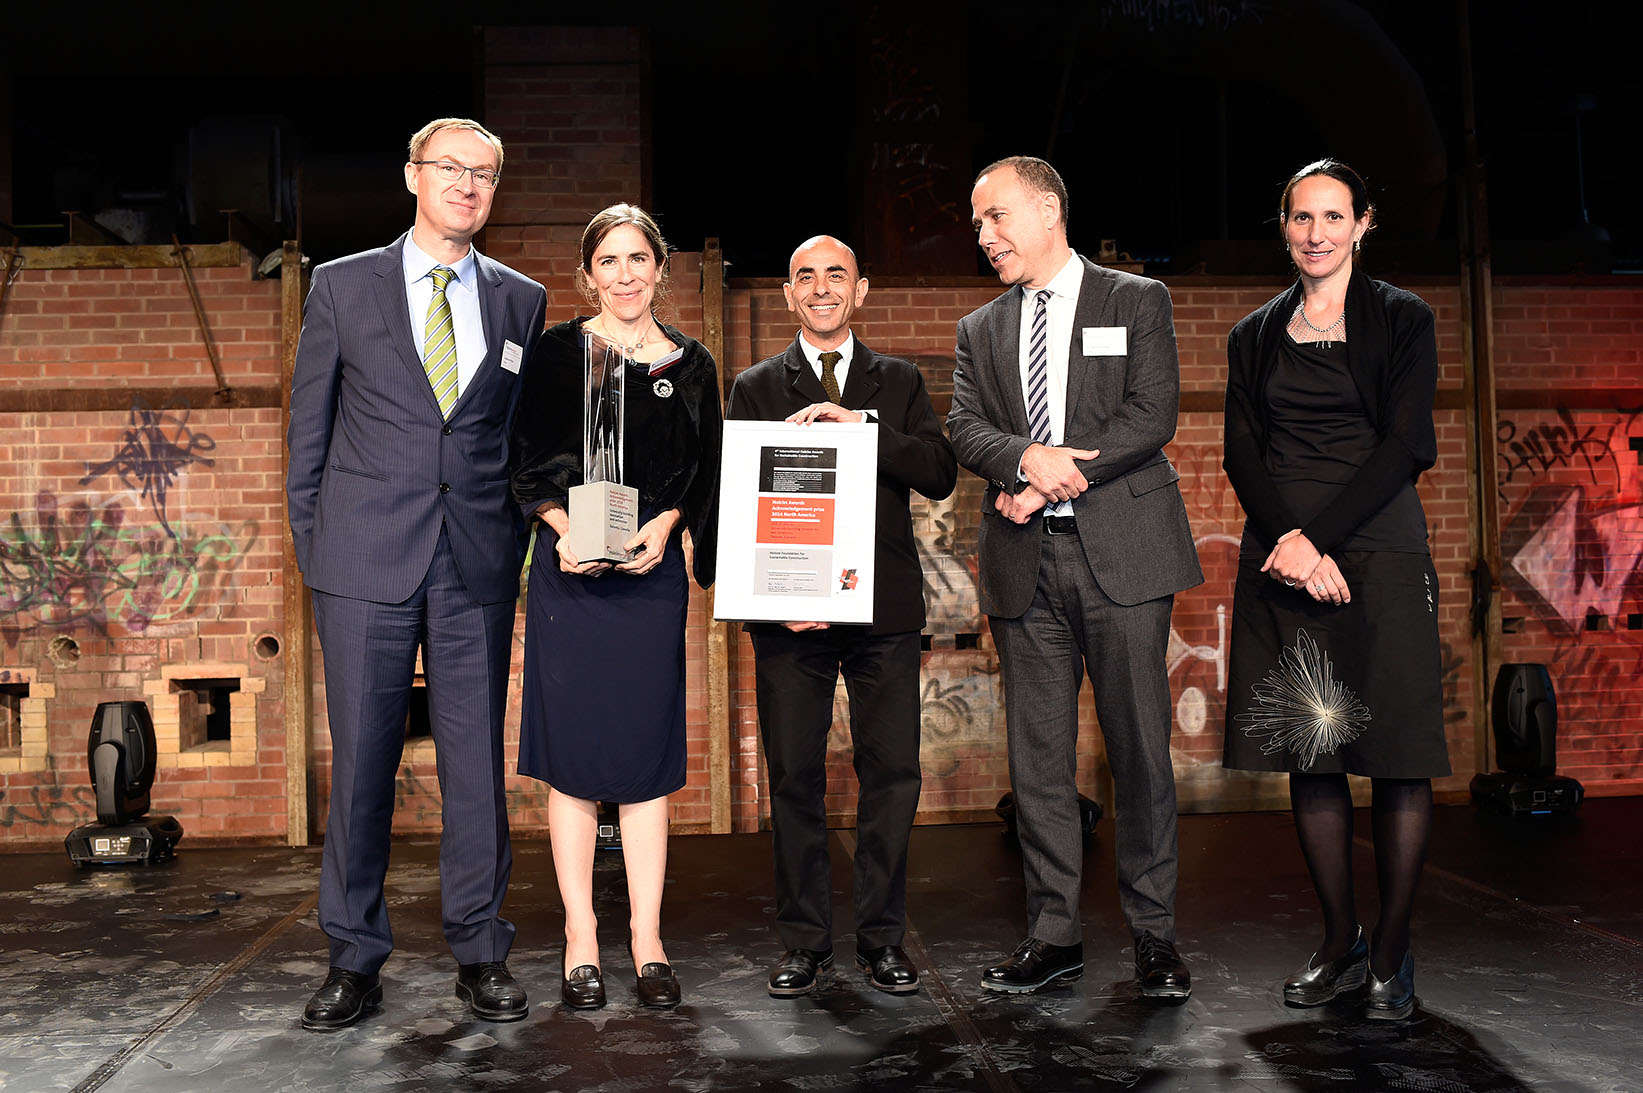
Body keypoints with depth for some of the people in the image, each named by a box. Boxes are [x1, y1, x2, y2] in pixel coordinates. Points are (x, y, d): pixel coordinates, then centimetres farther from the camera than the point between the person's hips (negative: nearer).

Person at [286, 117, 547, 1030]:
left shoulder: (522, 301, 11)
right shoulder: (343, 286, 7)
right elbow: (309, 429, 8)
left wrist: (515, 543, 4)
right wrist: (313, 550, 3)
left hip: (480, 567, 1)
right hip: (366, 562, -1)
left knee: (476, 758, 4)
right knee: (360, 759, 3)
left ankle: (480, 954, 16)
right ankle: (354, 961, 16)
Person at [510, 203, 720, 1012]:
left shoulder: (689, 365, 10)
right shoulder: (556, 352, 4)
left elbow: (705, 473, 10)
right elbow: (525, 461, 1)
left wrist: (666, 522, -8)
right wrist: (563, 527, -15)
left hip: (651, 573, 2)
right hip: (569, 572, -2)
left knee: (648, 753, 4)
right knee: (574, 749, 1)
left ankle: (647, 941, 13)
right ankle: (580, 938, 12)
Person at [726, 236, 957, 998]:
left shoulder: (899, 383, 14)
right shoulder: (755, 388, 11)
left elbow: (940, 475, 0)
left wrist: (861, 426, -14)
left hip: (883, 608, 1)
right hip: (789, 613, -1)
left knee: (892, 776, 1)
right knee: (794, 780, 2)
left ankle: (882, 940, 15)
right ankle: (804, 942, 14)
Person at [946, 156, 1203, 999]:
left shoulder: (1135, 301, 7)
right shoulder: (980, 331, 18)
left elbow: (1152, 416, -5)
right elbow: (965, 430, 5)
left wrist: (1058, 478, -11)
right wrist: (1028, 457, -16)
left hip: (1121, 551, -3)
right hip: (1024, 562, 4)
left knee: (1140, 746, -1)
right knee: (1037, 755, 4)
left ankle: (1153, 934, 11)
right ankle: (1053, 935, 14)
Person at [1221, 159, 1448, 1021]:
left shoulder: (1402, 321, 6)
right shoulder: (1255, 336, 15)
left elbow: (1402, 447, -4)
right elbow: (1242, 455, 7)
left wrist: (1319, 538, -13)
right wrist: (1291, 543, -10)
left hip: (1377, 555, -3)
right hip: (1282, 558, 3)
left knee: (1397, 756, -2)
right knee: (1308, 754, 4)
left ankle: (1392, 951, 8)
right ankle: (1339, 942, 16)